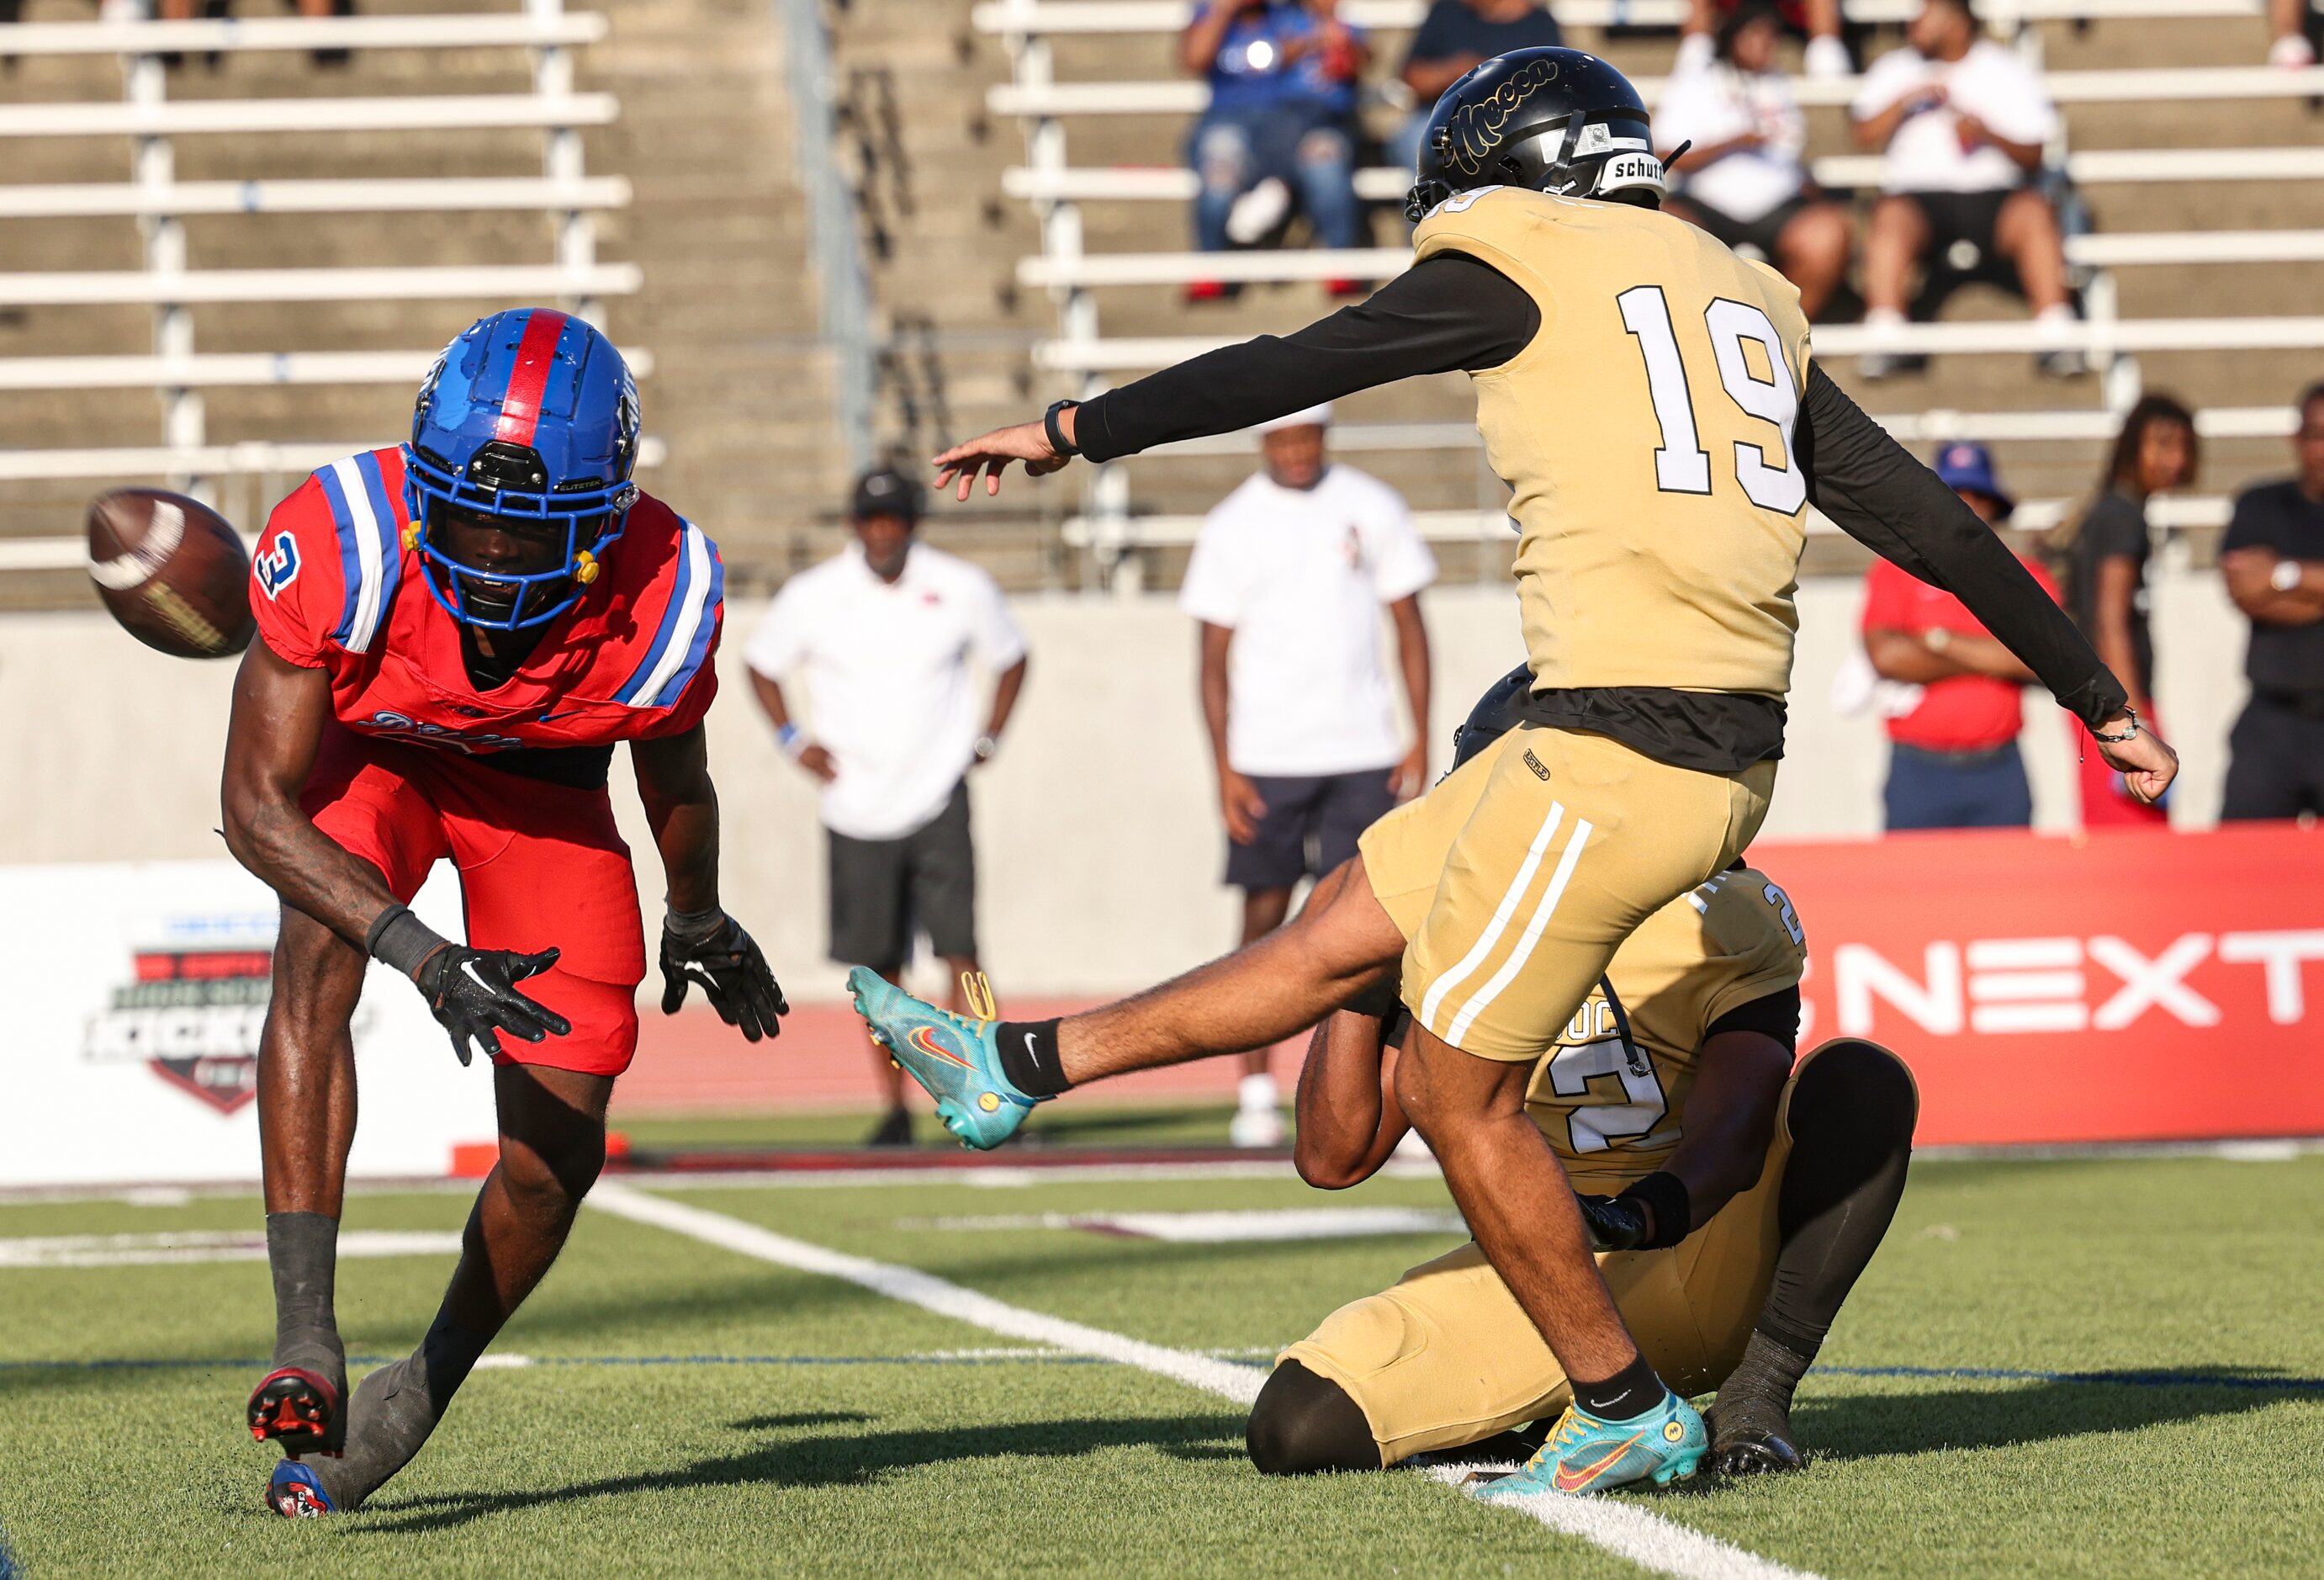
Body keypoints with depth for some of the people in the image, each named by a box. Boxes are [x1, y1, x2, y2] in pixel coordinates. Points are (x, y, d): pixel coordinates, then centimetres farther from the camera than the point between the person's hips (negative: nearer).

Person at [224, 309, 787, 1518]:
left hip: (544, 780, 1)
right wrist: (420, 955, -44)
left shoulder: (661, 603, -32)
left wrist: (698, 928, 13)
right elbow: (255, 807, -32)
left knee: (561, 1145, -5)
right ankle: (305, 1344, -34)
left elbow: (673, 777, -6)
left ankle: (424, 1391, 21)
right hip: (367, 747, -1)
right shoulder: (345, 544, -38)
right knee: (320, 952, -33)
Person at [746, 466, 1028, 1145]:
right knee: (878, 968, 4)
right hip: (857, 809, 1)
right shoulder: (813, 596, -1)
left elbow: (1010, 657, 17)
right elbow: (762, 663, 15)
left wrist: (987, 736, 5)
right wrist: (792, 738, 1)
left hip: (938, 801, -1)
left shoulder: (963, 590, 0)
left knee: (959, 949, -14)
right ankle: (894, 1107, 14)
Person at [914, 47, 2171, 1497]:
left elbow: (1286, 373, 4)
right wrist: (2098, 698, 28)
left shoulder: (1528, 268, 0)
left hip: (1616, 756, -8)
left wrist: (1072, 434, 15)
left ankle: (1626, 1412, 12)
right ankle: (1025, 1069, 24)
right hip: (1736, 760, 9)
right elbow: (1932, 522, 21)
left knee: (1460, 1090, 5)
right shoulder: (1750, 303, 21)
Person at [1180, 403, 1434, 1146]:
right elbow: (1214, 659, 2)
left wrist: (1420, 739, 1)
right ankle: (1256, 1092, 6)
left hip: (1361, 753, 1)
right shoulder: (1231, 528, 1)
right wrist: (1224, 769, -6)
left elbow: (1409, 627, 9)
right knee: (1264, 917, 1)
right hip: (1265, 760, -1)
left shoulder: (1372, 509, 5)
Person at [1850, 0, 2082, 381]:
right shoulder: (1896, 70, 21)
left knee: (2033, 213, -32)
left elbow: (2033, 156, 9)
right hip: (1920, 193, 0)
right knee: (1890, 217, -34)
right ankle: (1884, 343, -40)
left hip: (1992, 192, 0)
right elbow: (1866, 134, 10)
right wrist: (1906, 100, -5)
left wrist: (1987, 135, -10)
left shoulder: (2007, 71, 14)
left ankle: (2056, 340, -37)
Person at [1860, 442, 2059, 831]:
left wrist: (1942, 642, -7)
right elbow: (1887, 656, -10)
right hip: (1918, 772, -1)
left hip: (2001, 772, 2)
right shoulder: (1894, 574, 7)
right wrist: (1993, 659, -4)